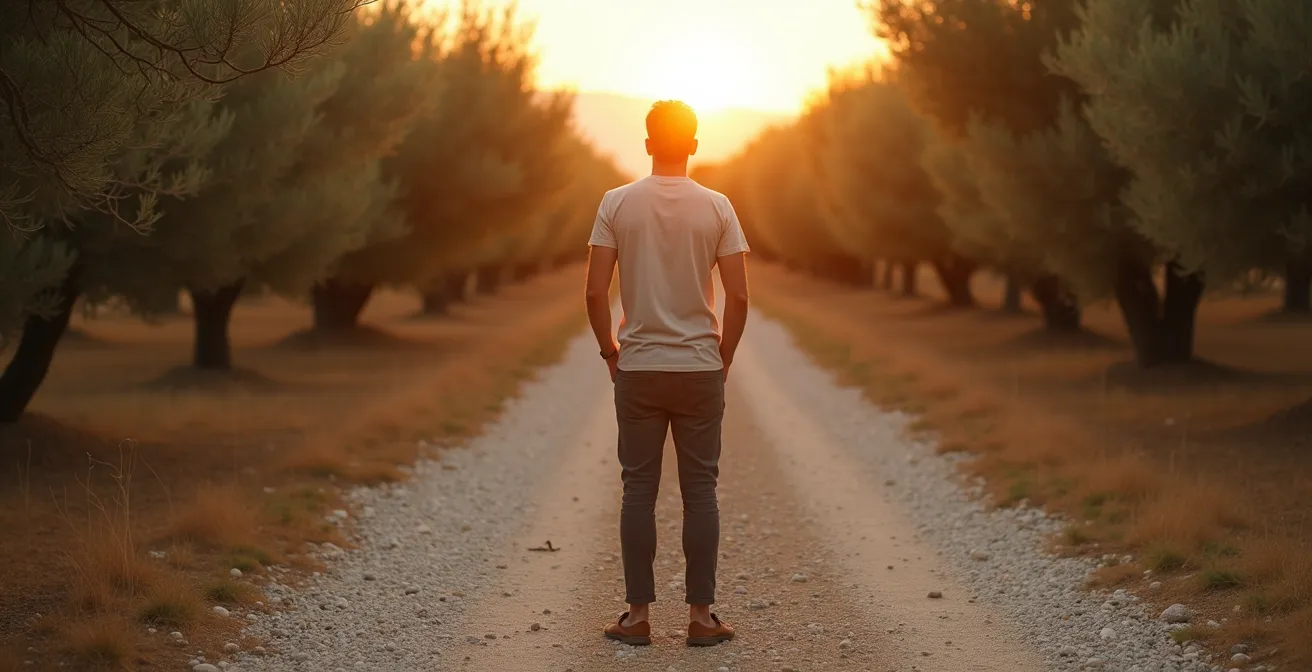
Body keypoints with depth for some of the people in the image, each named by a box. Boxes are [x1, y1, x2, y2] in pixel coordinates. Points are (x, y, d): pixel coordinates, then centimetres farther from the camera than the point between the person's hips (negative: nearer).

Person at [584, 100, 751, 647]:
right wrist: (724, 356, 9)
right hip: (700, 369, 0)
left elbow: (595, 293, -6)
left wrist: (610, 352, 9)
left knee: (639, 490, 6)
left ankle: (638, 614, 8)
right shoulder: (716, 207, -3)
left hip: (637, 370, 0)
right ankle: (700, 616, 7)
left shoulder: (618, 203, -3)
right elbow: (738, 297, -5)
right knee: (700, 491, 5)